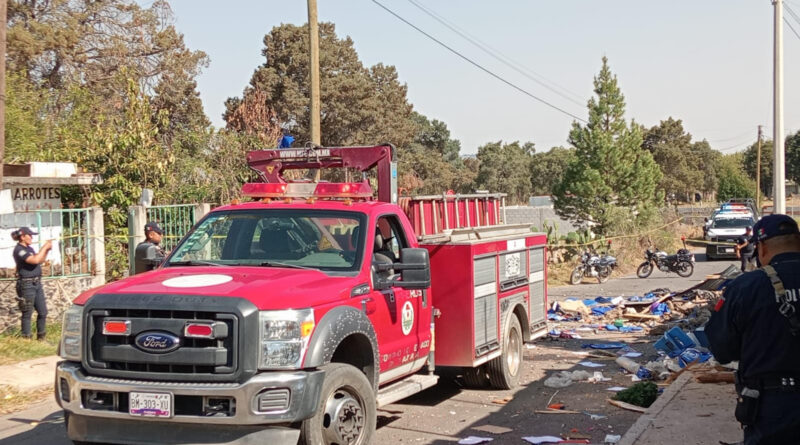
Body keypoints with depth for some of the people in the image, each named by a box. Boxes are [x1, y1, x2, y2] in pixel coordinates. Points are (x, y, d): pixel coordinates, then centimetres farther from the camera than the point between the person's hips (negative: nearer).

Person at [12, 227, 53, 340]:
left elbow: (40, 260, 20)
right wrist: (44, 247, -15)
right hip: (26, 285, -9)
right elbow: (35, 260, -24)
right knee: (27, 314, -1)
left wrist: (46, 250, 6)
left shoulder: (29, 248, 14)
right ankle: (26, 339, 8)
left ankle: (41, 337, 22)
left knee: (43, 312, 11)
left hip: (37, 283, 9)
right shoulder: (19, 250, -13)